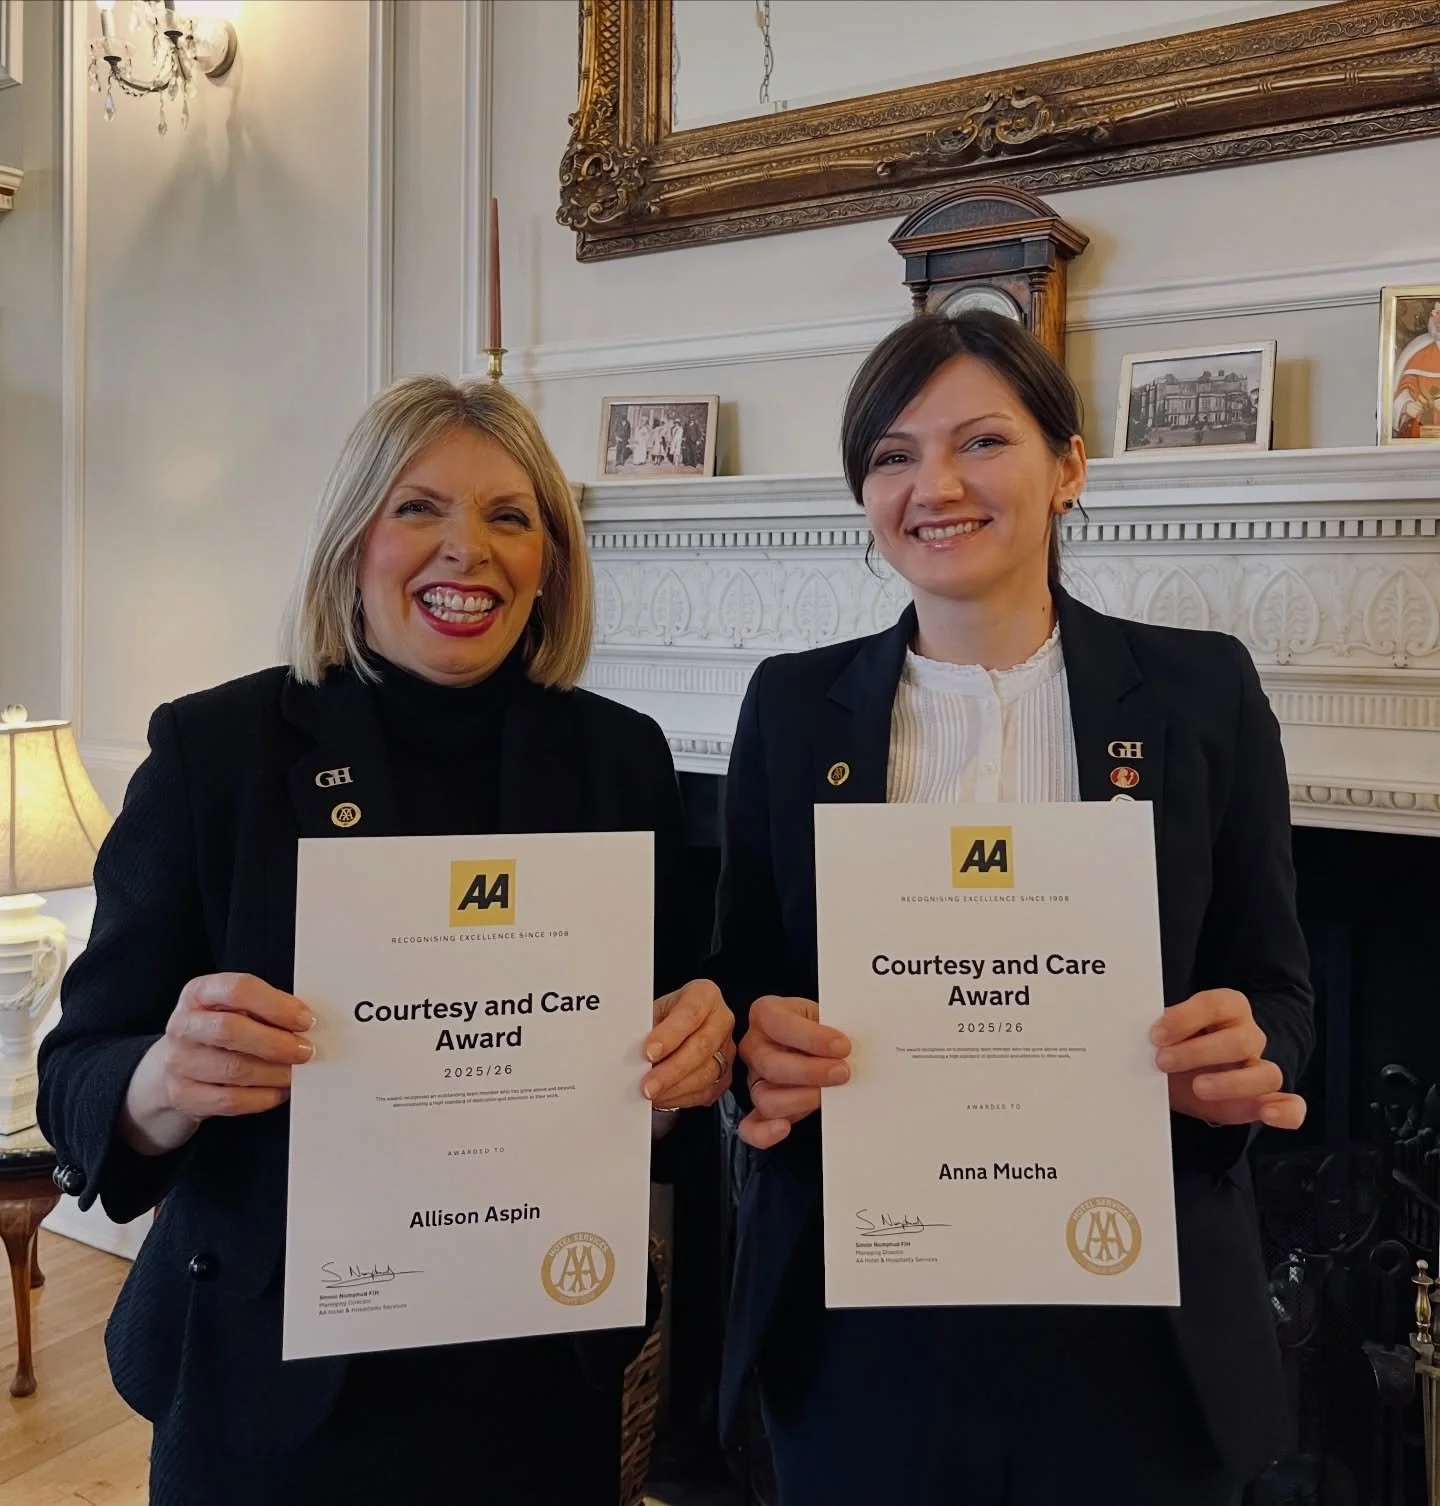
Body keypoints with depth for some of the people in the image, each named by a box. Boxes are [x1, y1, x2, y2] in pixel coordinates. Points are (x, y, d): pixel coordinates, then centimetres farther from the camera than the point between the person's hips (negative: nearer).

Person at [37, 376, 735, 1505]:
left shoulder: (620, 758, -3)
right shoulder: (214, 749, -10)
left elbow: (669, 1032, 5)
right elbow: (79, 1080, -8)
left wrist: (695, 1052, -17)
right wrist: (167, 1083, -30)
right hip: (276, 1382, -2)